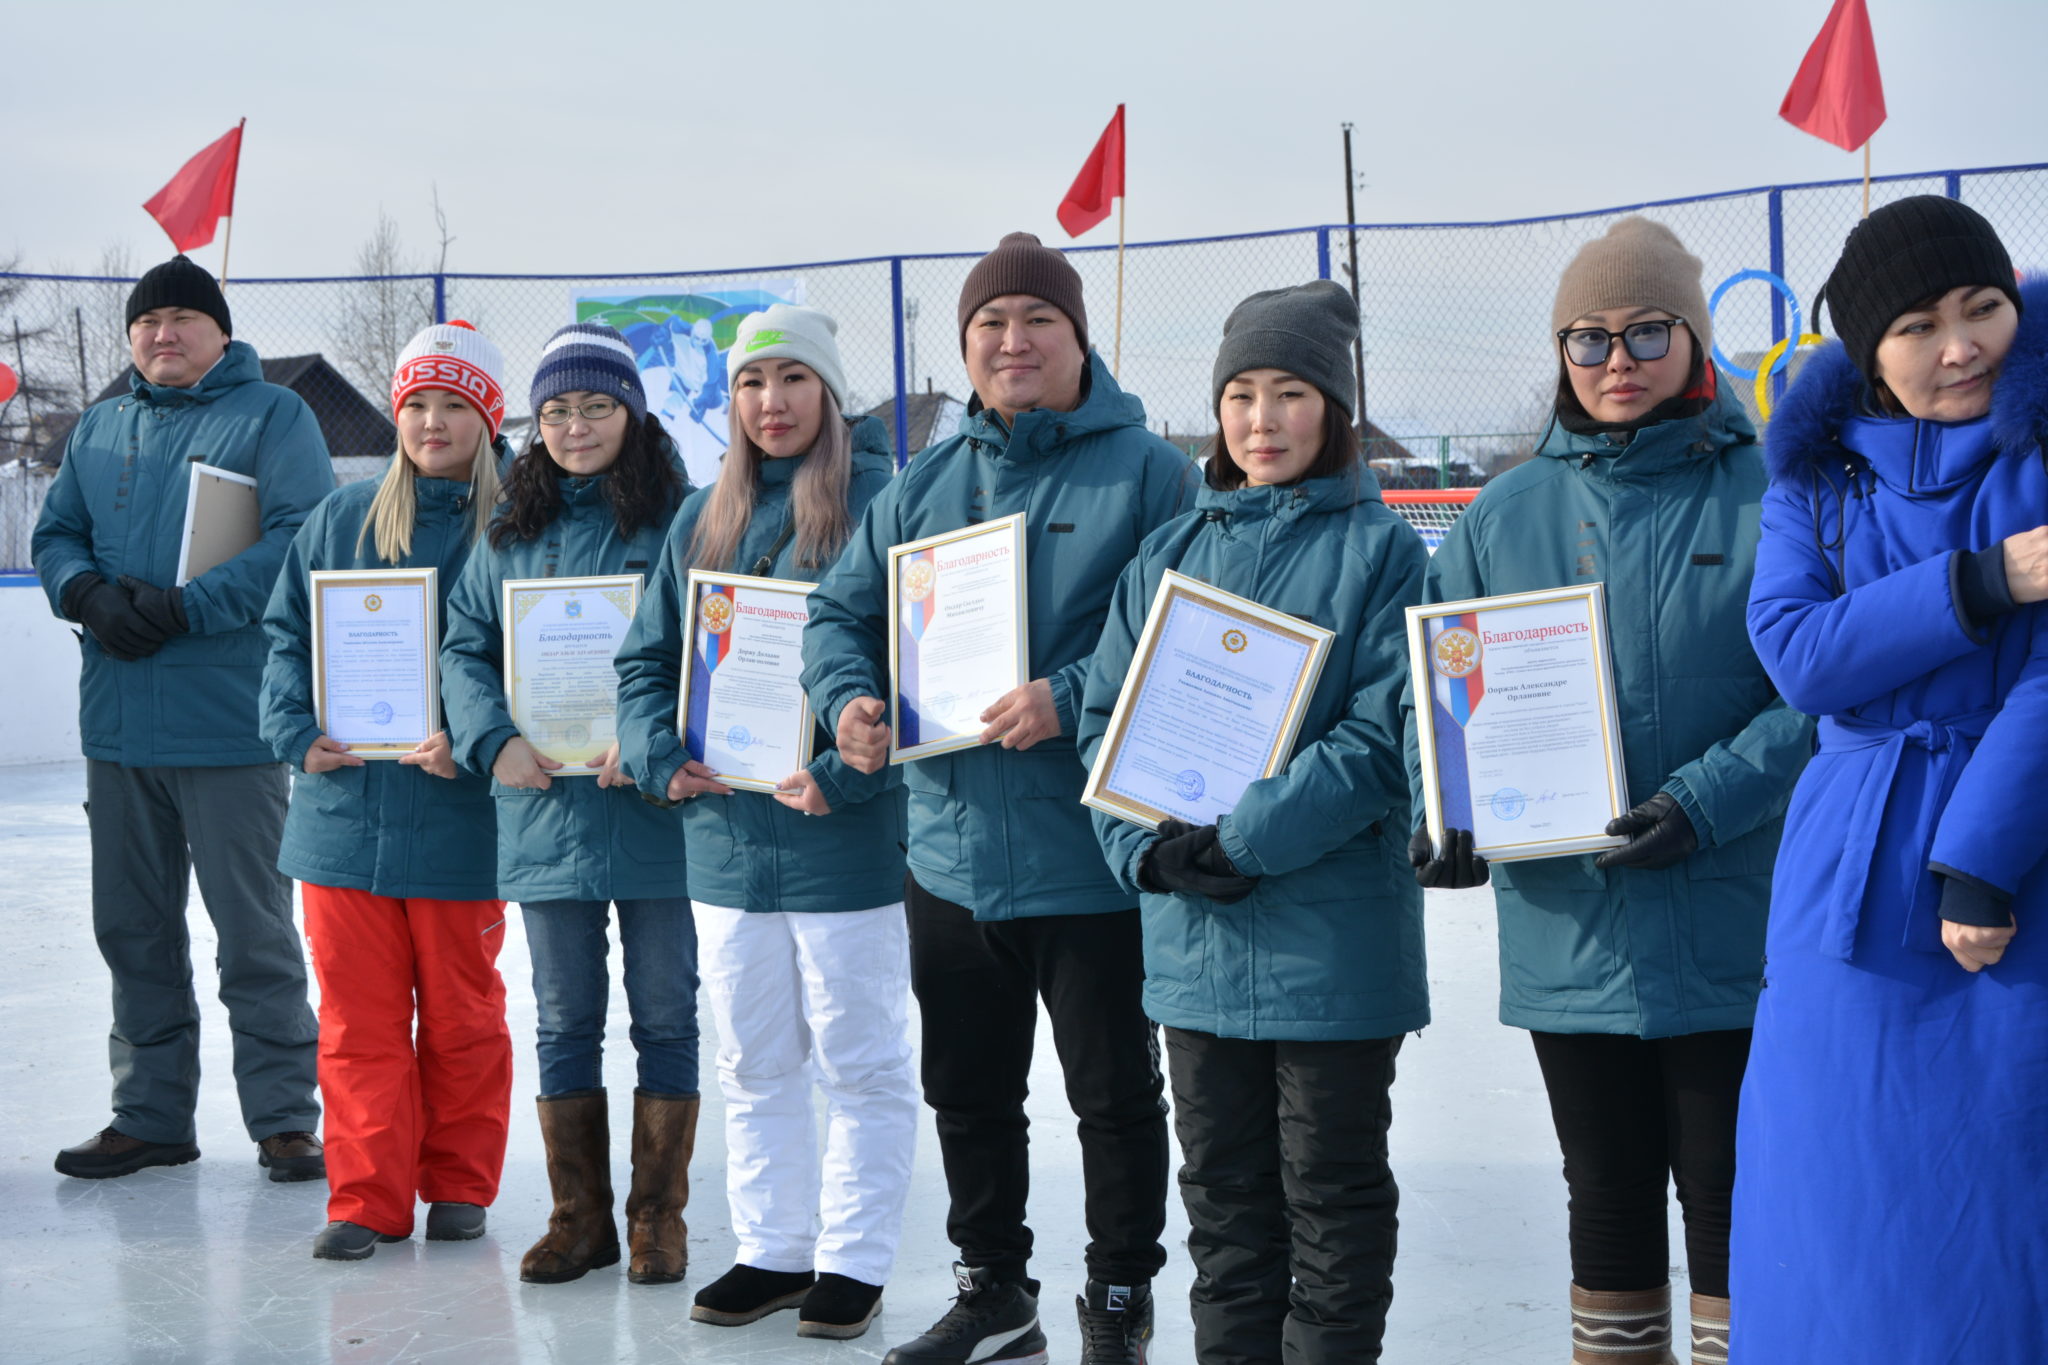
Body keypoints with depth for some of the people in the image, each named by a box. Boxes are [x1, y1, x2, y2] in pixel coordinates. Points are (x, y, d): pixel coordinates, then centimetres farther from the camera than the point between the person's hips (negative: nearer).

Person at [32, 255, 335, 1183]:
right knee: (133, 930, 12)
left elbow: (300, 540, -12)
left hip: (227, 719, -6)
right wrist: (89, 594, -8)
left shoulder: (272, 415, -1)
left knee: (255, 934, 0)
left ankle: (283, 1117, 9)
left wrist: (184, 606, -19)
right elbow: (55, 536, 15)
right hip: (117, 722, 6)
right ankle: (151, 1115, 23)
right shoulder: (99, 430, 17)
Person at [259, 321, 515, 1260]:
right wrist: (297, 732, -4)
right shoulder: (339, 520, 8)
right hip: (344, 809, 3)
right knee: (356, 1016, 6)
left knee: (460, 1014, 9)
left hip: (458, 818, -2)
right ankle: (367, 1199, 14)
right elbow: (286, 633, 12)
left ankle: (459, 1186, 24)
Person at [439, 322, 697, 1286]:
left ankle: (657, 1217, 17)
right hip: (544, 805, 3)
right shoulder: (510, 533, 10)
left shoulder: (681, 521, -2)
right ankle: (578, 1217, 20)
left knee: (664, 1014, 5)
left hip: (655, 804, -3)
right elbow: (465, 647, 9)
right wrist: (496, 741, -8)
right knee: (564, 1019, 10)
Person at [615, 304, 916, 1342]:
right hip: (726, 834, 6)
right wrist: (661, 754, -2)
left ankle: (852, 1260, 15)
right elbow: (648, 657, 15)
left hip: (846, 837, -6)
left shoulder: (880, 502, -7)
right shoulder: (702, 519, 12)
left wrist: (843, 773, -21)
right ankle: (771, 1250, 26)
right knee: (753, 1064, 14)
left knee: (859, 1062, 4)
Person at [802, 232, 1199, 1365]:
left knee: (1115, 1094, 7)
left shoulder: (1144, 471, -7)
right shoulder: (924, 485, 10)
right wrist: (846, 695, -5)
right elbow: (842, 608, 15)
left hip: (1091, 856, -5)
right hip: (951, 849, 6)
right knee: (967, 1091, 17)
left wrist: (1070, 698, -25)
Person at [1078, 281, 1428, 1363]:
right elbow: (1107, 716, 7)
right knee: (1223, 1191, 15)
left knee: (1332, 1193, 7)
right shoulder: (1169, 554, 11)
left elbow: (1384, 734, -13)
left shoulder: (1379, 550, -4)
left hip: (1331, 935, -5)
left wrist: (1242, 841, -18)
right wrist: (1148, 850, -9)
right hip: (1192, 938, 5)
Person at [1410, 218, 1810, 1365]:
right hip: (1569, 930, 3)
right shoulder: (1508, 514, 6)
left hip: (1731, 934, -3)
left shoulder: (1771, 496, -4)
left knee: (1733, 1206, 5)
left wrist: (1708, 799, -22)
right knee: (1609, 1208, 16)